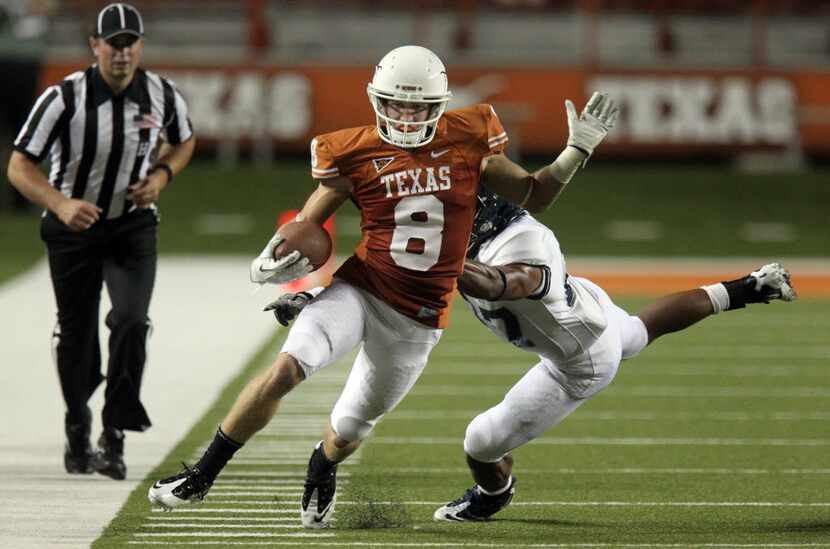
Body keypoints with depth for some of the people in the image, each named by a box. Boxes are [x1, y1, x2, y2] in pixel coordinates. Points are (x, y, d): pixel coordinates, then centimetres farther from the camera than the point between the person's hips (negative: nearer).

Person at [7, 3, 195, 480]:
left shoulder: (163, 96, -10)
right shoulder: (64, 98, -20)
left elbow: (184, 141, 12)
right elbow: (19, 167, -19)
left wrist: (161, 176, -9)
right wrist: (61, 205, -36)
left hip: (133, 227, 1)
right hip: (73, 227, -1)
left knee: (131, 319, -21)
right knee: (76, 336, 7)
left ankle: (115, 433, -11)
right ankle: (78, 433, 31)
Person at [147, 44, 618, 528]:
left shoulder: (468, 141, -2)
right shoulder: (355, 154, -6)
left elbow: (533, 196, 10)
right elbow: (306, 226, 2)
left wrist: (580, 149, 0)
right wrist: (272, 264, -16)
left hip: (417, 319, 2)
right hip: (360, 290, -2)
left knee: (349, 431, 13)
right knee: (287, 367, -27)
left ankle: (323, 470, 52)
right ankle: (202, 475, -15)